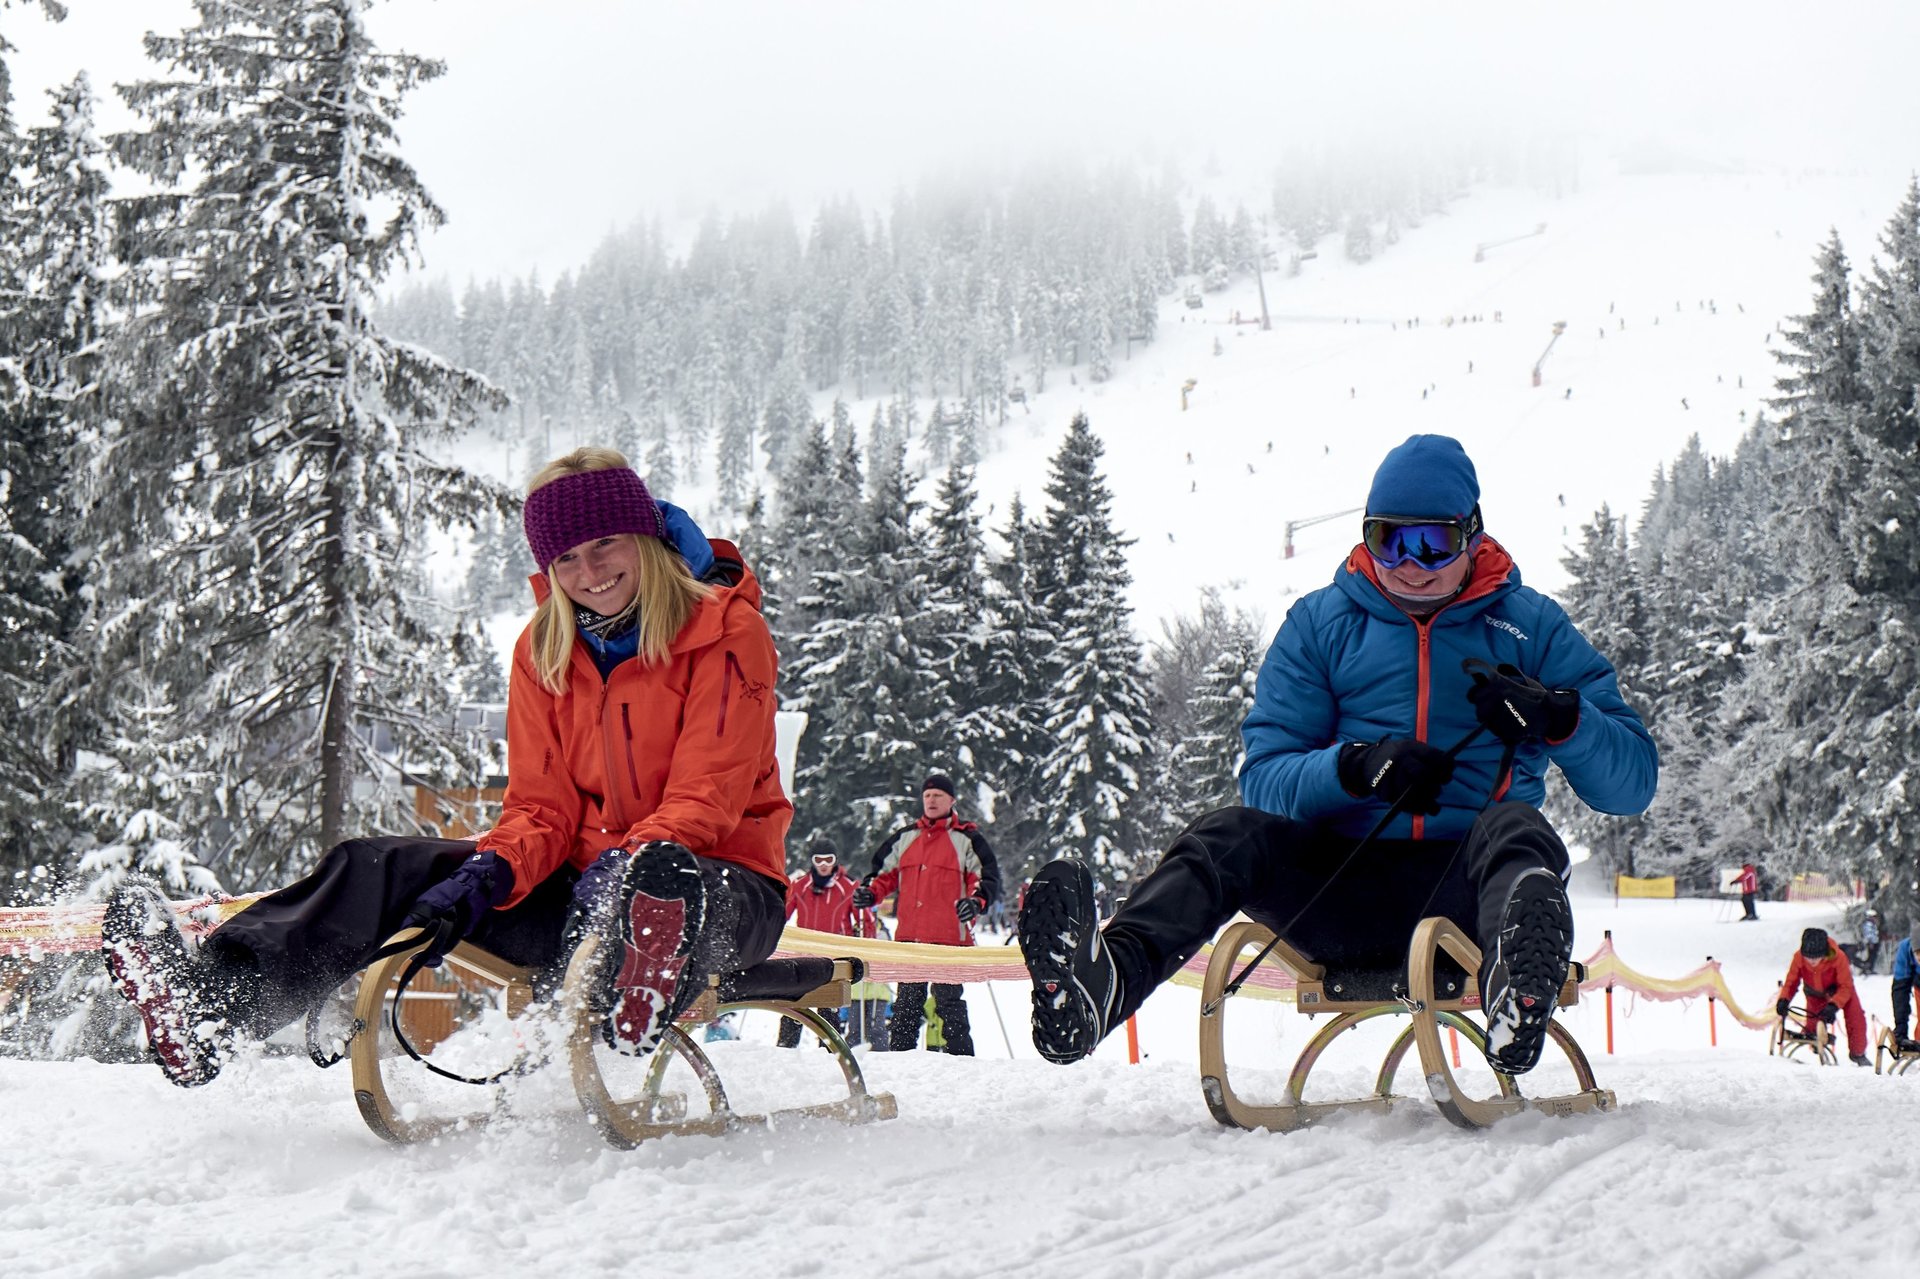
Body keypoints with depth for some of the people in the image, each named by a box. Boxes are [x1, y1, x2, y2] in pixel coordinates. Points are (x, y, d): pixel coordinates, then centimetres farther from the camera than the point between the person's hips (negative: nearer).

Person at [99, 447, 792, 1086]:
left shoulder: (725, 629, -7)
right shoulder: (543, 649, 9)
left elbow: (706, 796, -15)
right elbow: (541, 808, 3)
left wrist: (630, 861, -34)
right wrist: (488, 875, -19)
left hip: (723, 881, -5)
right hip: (584, 881, 5)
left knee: (656, 874, -43)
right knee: (381, 867, -11)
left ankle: (628, 1023, -74)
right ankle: (211, 1002, -30)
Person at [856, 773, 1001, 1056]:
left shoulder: (967, 839, 4)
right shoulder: (904, 838, 17)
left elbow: (988, 878, 1)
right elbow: (886, 873, 23)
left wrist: (976, 900, -19)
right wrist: (870, 892, 3)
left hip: (949, 937, -5)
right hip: (909, 936, 5)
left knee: (948, 1000, -6)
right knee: (907, 1000, 9)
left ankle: (960, 1057, -3)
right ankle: (898, 1052, 14)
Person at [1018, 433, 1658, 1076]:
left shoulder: (1530, 626, 10)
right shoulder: (1321, 624, 13)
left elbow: (1632, 782, 5)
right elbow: (1264, 780, 3)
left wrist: (1560, 717, -16)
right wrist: (1355, 767, -18)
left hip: (1463, 891, -1)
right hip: (1343, 892, 1)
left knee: (1515, 826, -33)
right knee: (1228, 835, -26)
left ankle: (1518, 994, -66)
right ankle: (1099, 981, -55)